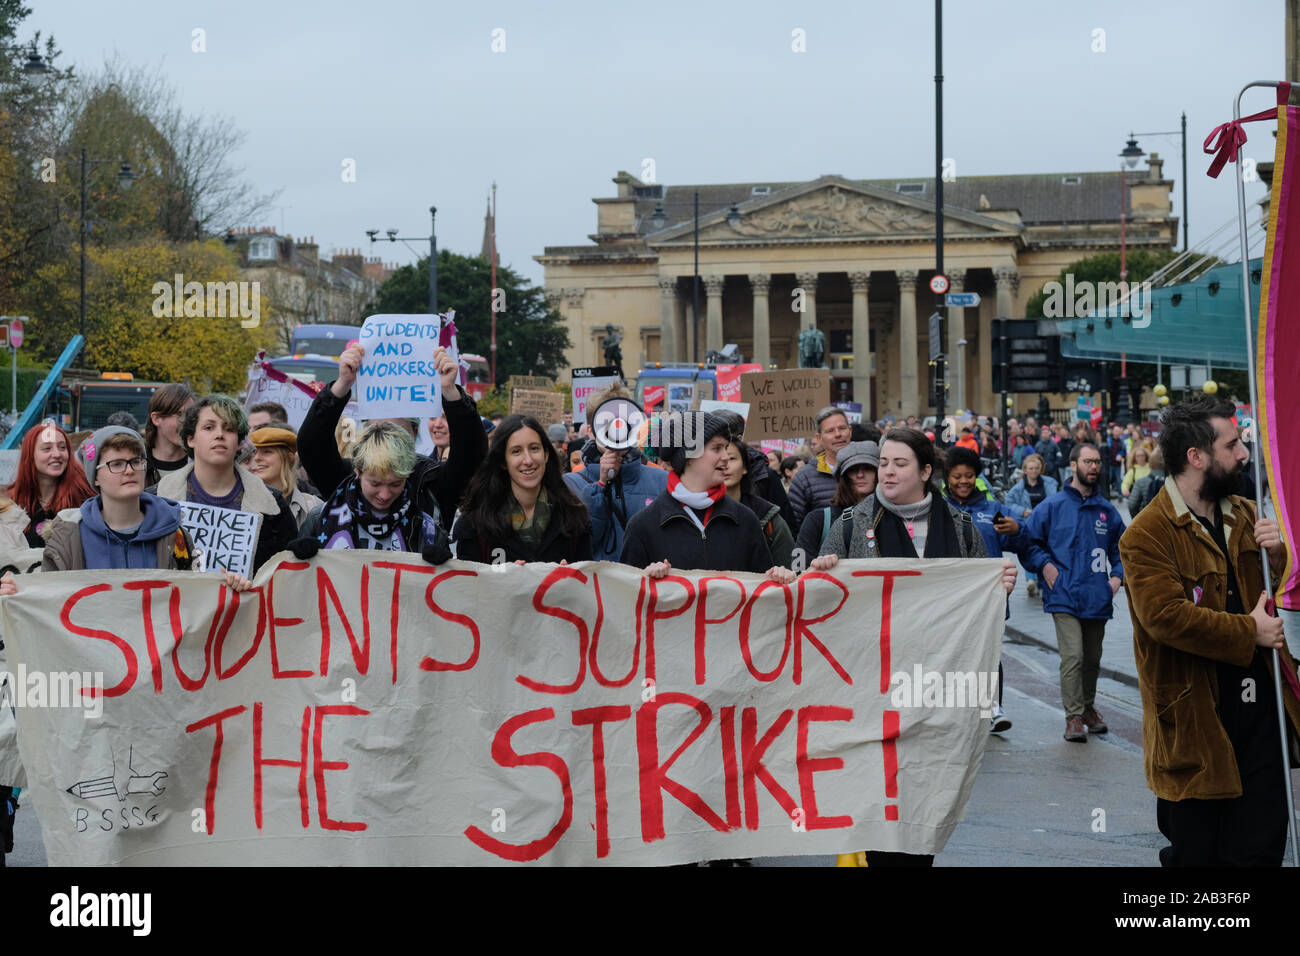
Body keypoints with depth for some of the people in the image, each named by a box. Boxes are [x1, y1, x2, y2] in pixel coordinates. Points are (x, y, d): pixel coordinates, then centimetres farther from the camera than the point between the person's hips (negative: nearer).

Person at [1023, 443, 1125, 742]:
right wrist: (1044, 565, -9)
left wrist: (1118, 575, 7)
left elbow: (1121, 548, 22)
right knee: (1073, 655, -14)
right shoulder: (1053, 506, 0)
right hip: (1065, 596, -4)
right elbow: (1028, 541, 5)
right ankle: (1073, 717, -10)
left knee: (1092, 658, 15)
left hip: (1098, 599, 4)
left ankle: (1088, 706, 33)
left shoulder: (1107, 510, 12)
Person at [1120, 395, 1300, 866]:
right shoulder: (1147, 535, -12)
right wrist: (1248, 632, -17)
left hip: (1259, 709, 6)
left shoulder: (1244, 517, 13)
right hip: (1194, 717, -6)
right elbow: (1165, 616, -24)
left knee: (1261, 849, 7)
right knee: (1196, 852, 5)